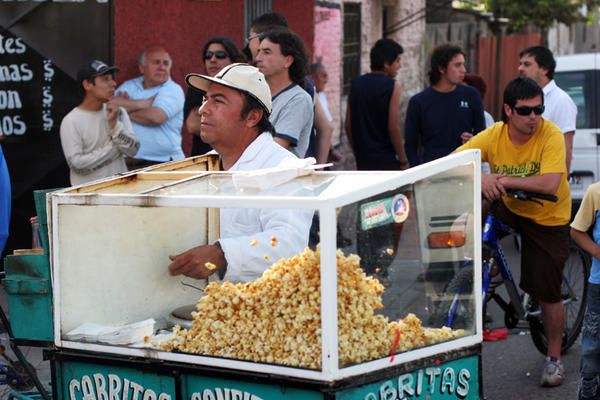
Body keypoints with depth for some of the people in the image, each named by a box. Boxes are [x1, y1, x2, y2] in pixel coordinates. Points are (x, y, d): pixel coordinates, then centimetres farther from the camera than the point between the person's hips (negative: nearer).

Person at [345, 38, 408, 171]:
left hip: (363, 161, 5)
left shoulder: (355, 84, 6)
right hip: (387, 161, -5)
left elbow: (348, 125, 8)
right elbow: (393, 127, -14)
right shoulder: (392, 86, -10)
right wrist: (403, 161, -6)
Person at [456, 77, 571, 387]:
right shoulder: (494, 135, -15)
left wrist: (504, 180, -36)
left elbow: (550, 184, -36)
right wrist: (479, 177, -40)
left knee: (548, 294, 0)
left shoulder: (551, 135, -24)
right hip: (509, 210, 3)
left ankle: (554, 358, 20)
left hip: (548, 220, -3)